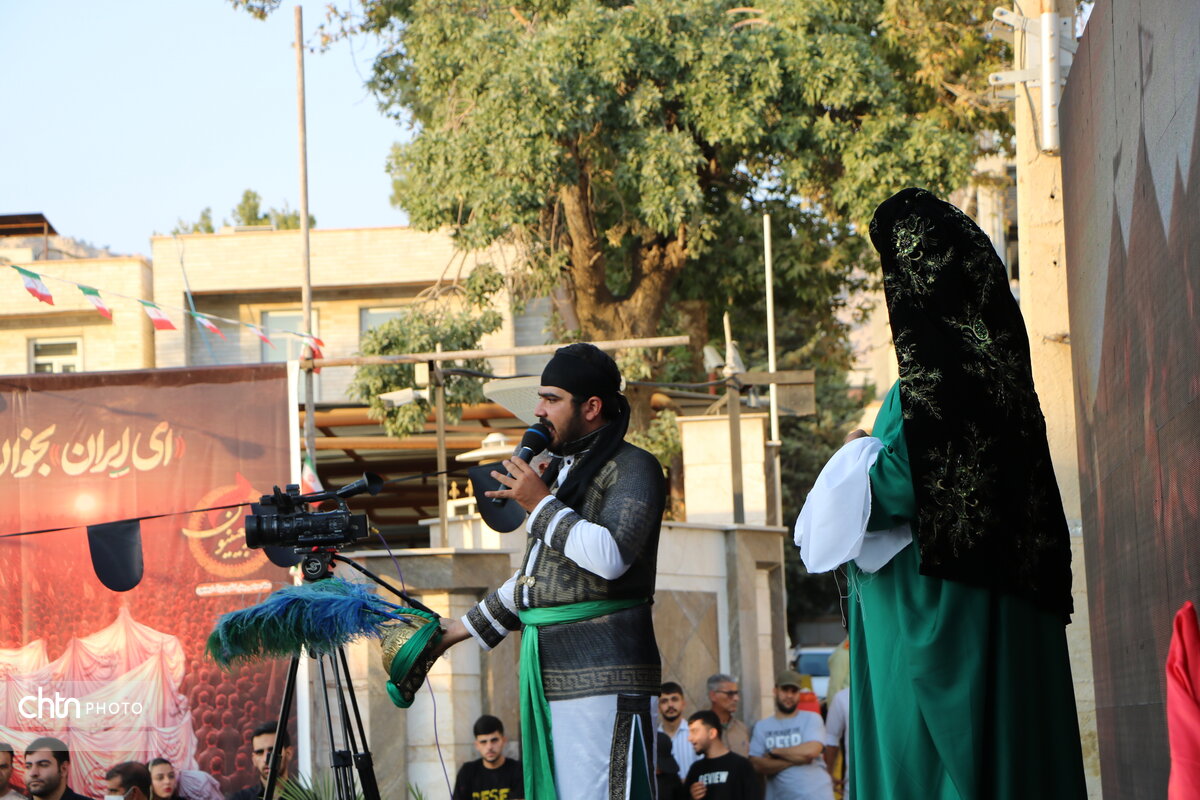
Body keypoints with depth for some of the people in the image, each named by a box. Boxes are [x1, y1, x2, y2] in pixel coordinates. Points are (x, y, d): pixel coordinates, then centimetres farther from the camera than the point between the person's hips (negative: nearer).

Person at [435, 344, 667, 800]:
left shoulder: (633, 469, -5)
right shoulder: (560, 470, 23)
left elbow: (611, 556, -21)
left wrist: (540, 505, -12)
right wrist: (466, 627, 31)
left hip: (602, 672, -9)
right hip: (547, 672, 9)